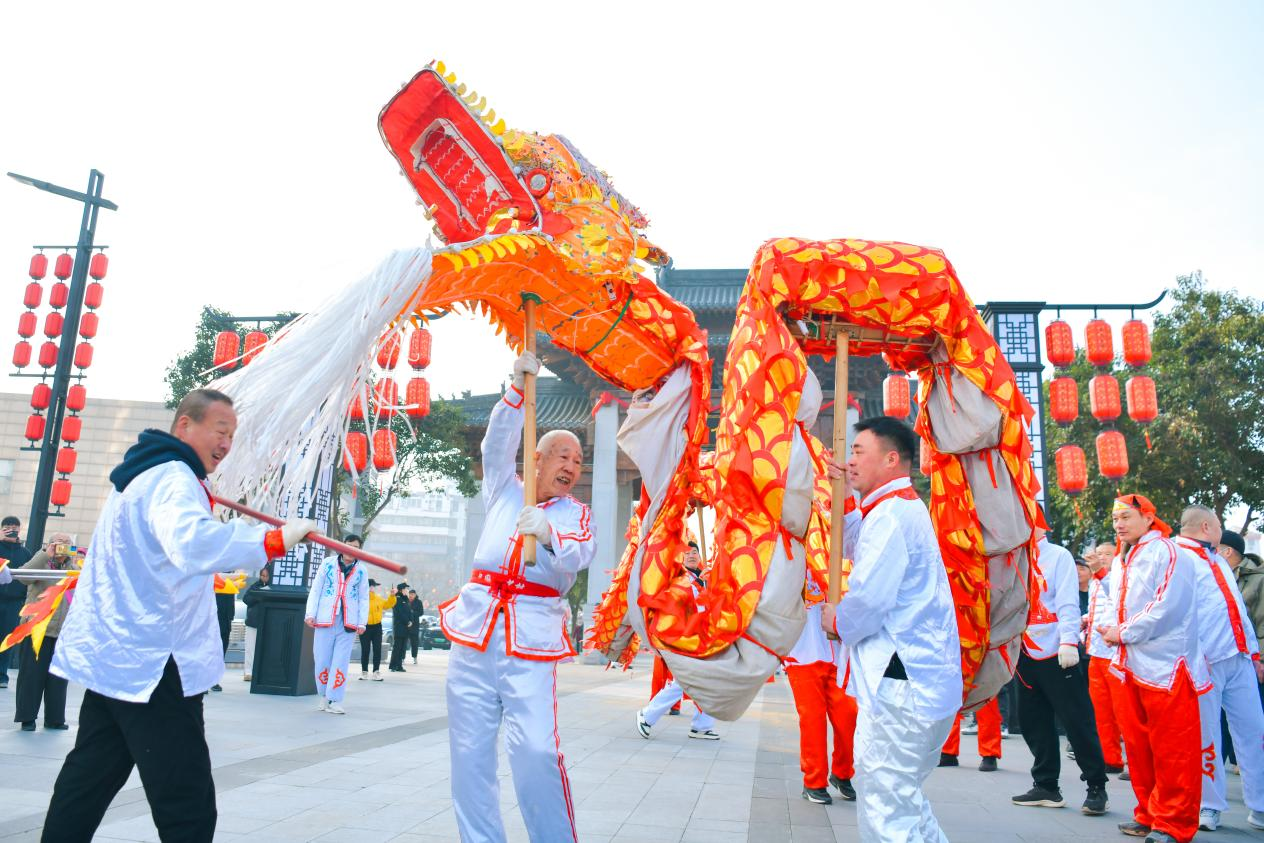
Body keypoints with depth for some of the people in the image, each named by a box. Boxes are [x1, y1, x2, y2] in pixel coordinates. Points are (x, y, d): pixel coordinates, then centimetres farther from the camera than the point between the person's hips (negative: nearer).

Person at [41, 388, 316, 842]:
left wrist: (201, 499, 24)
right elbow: (192, 543, -40)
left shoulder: (142, 474, 16)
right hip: (151, 663, -11)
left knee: (88, 780, 22)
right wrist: (271, 541, -46)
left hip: (109, 654, 11)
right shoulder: (173, 478, -17)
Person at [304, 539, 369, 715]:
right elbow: (315, 589, 4)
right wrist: (310, 613, -4)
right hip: (325, 619, 0)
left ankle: (334, 700, 0)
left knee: (341, 662, -3)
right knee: (321, 660, 3)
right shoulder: (328, 563, 4)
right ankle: (324, 695, 21)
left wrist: (362, 622, 0)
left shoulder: (361, 570, 6)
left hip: (348, 622, 0)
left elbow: (364, 598, 8)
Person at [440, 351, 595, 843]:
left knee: (536, 750, -14)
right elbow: (497, 444, 5)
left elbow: (579, 554, -8)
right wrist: (518, 390, -4)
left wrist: (549, 536, -29)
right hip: (476, 625, 3)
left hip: (531, 636, -2)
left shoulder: (576, 513, 11)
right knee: (470, 750, 2)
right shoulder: (506, 491, 18)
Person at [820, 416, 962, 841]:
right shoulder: (905, 508, 18)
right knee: (902, 799, 23)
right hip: (922, 679, 11)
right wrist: (842, 492, 16)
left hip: (900, 683, -11)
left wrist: (836, 621, -3)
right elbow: (853, 544, 28)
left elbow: (869, 599, -24)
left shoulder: (890, 515, -16)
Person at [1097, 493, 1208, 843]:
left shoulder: (1166, 552, -7)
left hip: (1164, 666, -8)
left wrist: (1124, 633, -12)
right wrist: (1109, 627, 3)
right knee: (1138, 744, 12)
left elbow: (1167, 605, -17)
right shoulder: (1119, 563, 17)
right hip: (1130, 666, 8)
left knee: (1173, 748, -2)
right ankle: (1149, 815, 22)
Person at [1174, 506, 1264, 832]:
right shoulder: (1178, 557, -5)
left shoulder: (1218, 561, 22)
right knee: (1206, 735, 1)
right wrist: (1196, 654, -17)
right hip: (1206, 662, -7)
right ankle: (1209, 806, 13)